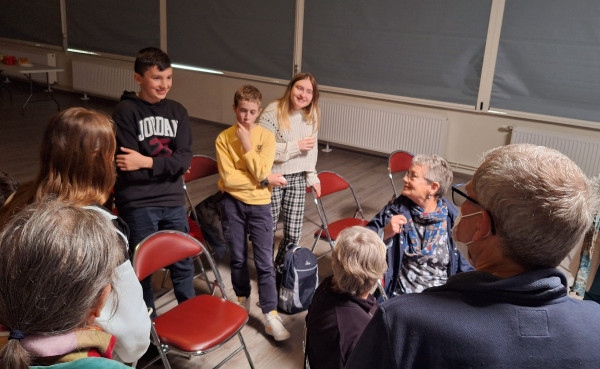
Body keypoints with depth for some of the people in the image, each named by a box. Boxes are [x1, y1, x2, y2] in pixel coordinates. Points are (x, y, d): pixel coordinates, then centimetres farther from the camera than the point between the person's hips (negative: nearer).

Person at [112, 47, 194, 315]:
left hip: (173, 201, 4)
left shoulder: (178, 112, 5)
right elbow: (128, 168, -16)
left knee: (183, 263, 15)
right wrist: (169, 167, -14)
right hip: (137, 204, -4)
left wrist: (147, 162, -20)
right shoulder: (125, 112, -8)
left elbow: (185, 159, -7)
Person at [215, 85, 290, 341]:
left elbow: (261, 172, -18)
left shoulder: (266, 137, -6)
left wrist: (246, 143, -18)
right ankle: (242, 299, 38)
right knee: (238, 258, 14)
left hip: (259, 205, 0)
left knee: (264, 262, -1)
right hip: (233, 204, 1)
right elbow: (228, 179, -16)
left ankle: (270, 315, 9)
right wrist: (265, 180, -13)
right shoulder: (224, 138, -7)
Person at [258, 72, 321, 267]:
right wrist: (296, 146, -20)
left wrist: (312, 176, 14)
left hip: (297, 179, 5)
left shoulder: (312, 114, 3)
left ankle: (282, 267, 35)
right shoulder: (273, 112, -16)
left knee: (294, 233, 8)